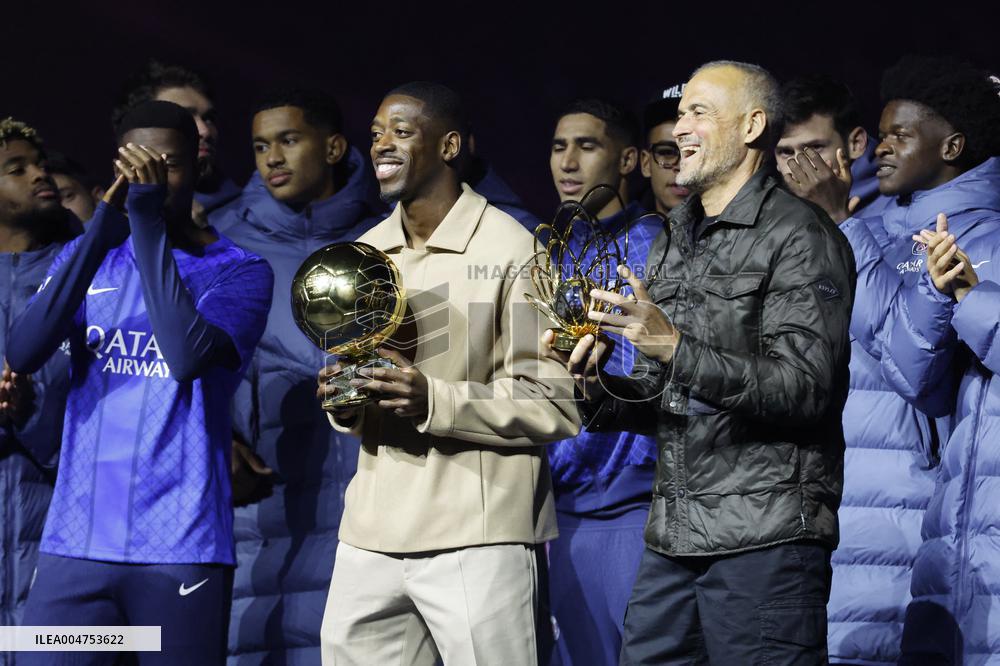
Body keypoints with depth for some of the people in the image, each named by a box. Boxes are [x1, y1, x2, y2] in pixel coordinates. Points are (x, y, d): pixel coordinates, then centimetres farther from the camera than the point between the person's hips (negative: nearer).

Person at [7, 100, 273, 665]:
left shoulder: (240, 272, 0)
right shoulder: (89, 257, 11)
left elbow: (188, 356, -19)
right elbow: (22, 356, -7)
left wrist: (149, 224, -17)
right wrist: (100, 232, -15)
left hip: (181, 547, -3)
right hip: (77, 539, 3)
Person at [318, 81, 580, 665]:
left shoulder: (508, 248, -6)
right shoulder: (364, 253, 15)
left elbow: (555, 407, -10)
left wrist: (434, 401, -22)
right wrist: (343, 404, 0)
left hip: (478, 533, -6)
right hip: (372, 530, 6)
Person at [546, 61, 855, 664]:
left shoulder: (800, 237, -6)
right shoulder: (672, 245, 19)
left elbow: (804, 391, -16)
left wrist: (677, 349, -23)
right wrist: (597, 387, 0)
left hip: (765, 542, -7)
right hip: (674, 535, 8)